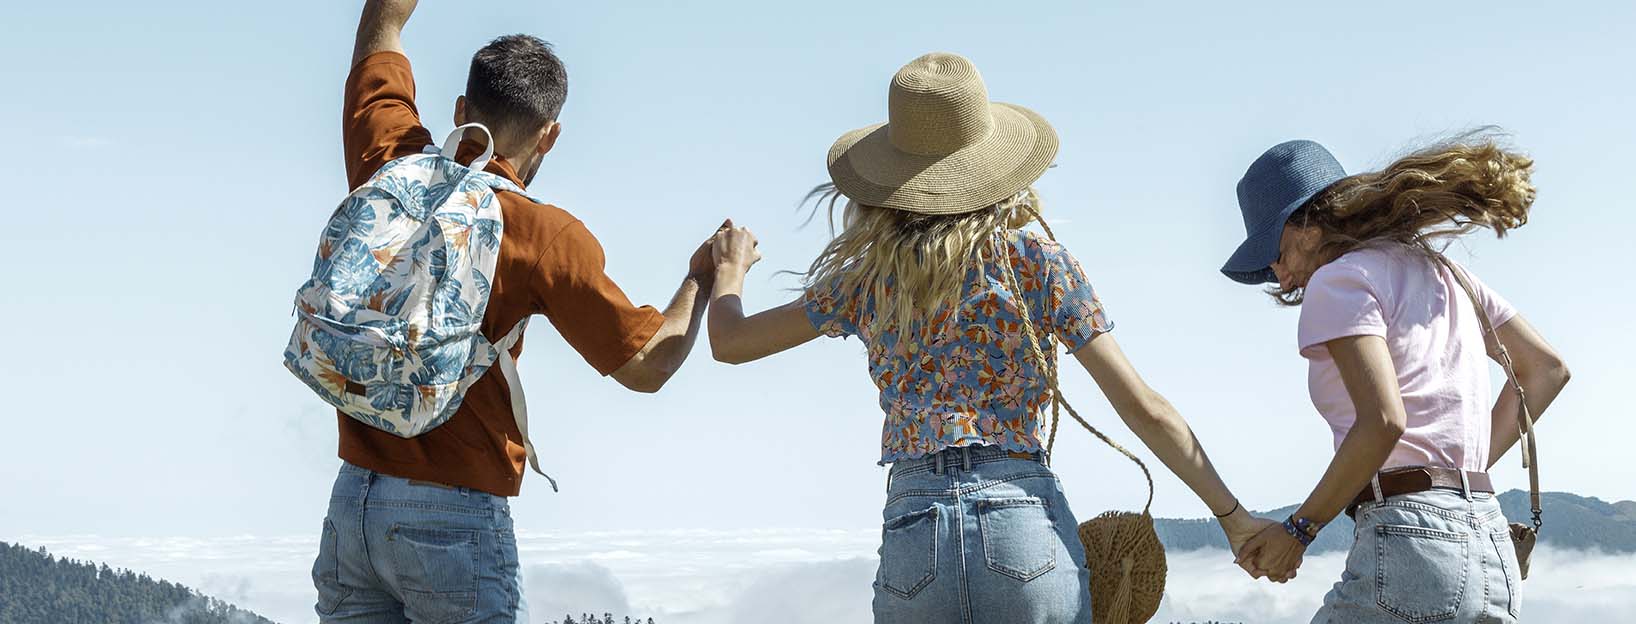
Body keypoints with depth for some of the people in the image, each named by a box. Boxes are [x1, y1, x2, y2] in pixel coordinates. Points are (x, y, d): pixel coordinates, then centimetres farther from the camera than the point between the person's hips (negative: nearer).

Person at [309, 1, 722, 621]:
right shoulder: (546, 237, -9)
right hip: (455, 522, -5)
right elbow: (647, 365, -2)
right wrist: (704, 277, 14)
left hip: (351, 503, 5)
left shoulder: (387, 164, 3)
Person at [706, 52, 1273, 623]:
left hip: (913, 532, 2)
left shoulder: (866, 280, 10)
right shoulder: (1039, 264, 4)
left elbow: (729, 342, 21)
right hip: (1027, 529, -1)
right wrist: (1234, 515, 7)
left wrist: (730, 268, 43)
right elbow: (1143, 407, 1)